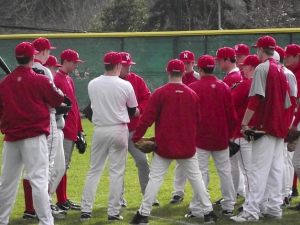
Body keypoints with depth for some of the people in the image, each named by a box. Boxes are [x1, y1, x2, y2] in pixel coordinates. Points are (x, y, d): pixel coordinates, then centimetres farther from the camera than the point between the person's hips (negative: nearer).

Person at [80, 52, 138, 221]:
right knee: (117, 172, 4)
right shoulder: (125, 85, -9)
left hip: (99, 130, 3)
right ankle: (113, 212, 4)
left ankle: (86, 210, 7)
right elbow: (133, 111, 3)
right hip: (119, 130, -3)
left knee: (94, 170, 11)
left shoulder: (92, 84, -2)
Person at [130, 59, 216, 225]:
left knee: (155, 178, 1)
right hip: (187, 146, 2)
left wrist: (136, 137, -2)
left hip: (164, 144, -2)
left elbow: (147, 118, -11)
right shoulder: (192, 94, 1)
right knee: (196, 177, 12)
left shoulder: (160, 93, -9)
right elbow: (197, 120, 9)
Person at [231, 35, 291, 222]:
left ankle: (251, 211, -10)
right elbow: (287, 101, 15)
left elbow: (255, 99, -18)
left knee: (260, 169, -9)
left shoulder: (262, 68, -11)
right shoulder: (281, 70, 12)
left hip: (265, 126, -8)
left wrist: (245, 123, -15)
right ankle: (274, 208, 14)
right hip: (280, 126, 8)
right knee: (276, 168, 11)